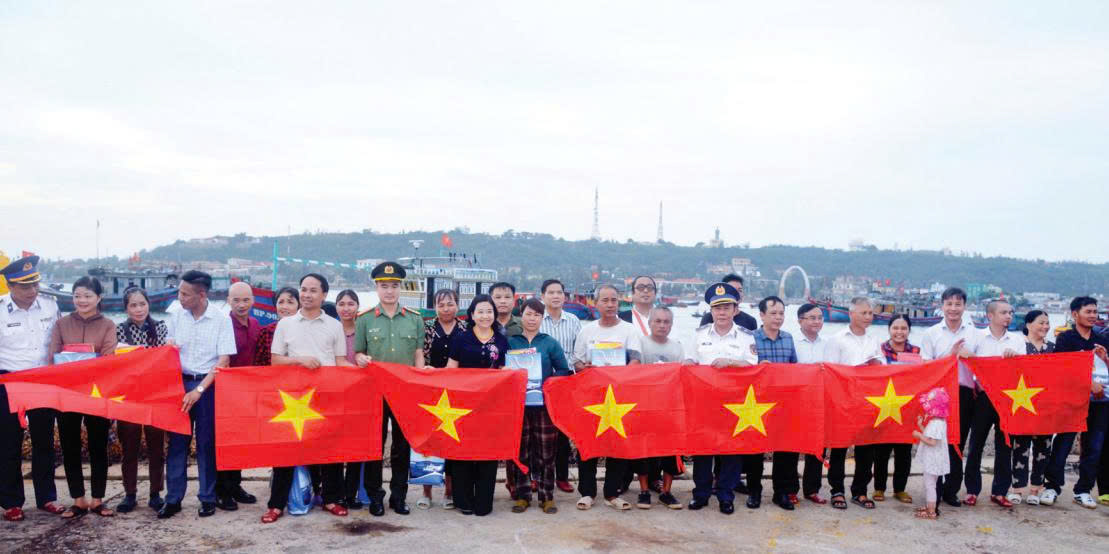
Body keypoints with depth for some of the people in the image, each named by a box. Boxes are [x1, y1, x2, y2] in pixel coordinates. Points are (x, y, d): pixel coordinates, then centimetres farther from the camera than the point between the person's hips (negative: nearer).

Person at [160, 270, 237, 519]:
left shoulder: (221, 320, -8)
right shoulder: (176, 316, 2)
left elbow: (224, 360, -9)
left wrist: (199, 390, -14)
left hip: (207, 386, -3)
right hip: (180, 383, 3)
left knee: (207, 443, 4)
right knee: (177, 441, 5)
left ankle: (208, 498, 14)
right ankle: (173, 499, 14)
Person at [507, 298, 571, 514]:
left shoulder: (550, 343, 7)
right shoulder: (510, 342, 9)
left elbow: (564, 371, 4)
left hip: (545, 403, -1)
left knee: (546, 452, 0)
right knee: (520, 451, 4)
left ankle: (547, 496, 9)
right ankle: (522, 495, 14)